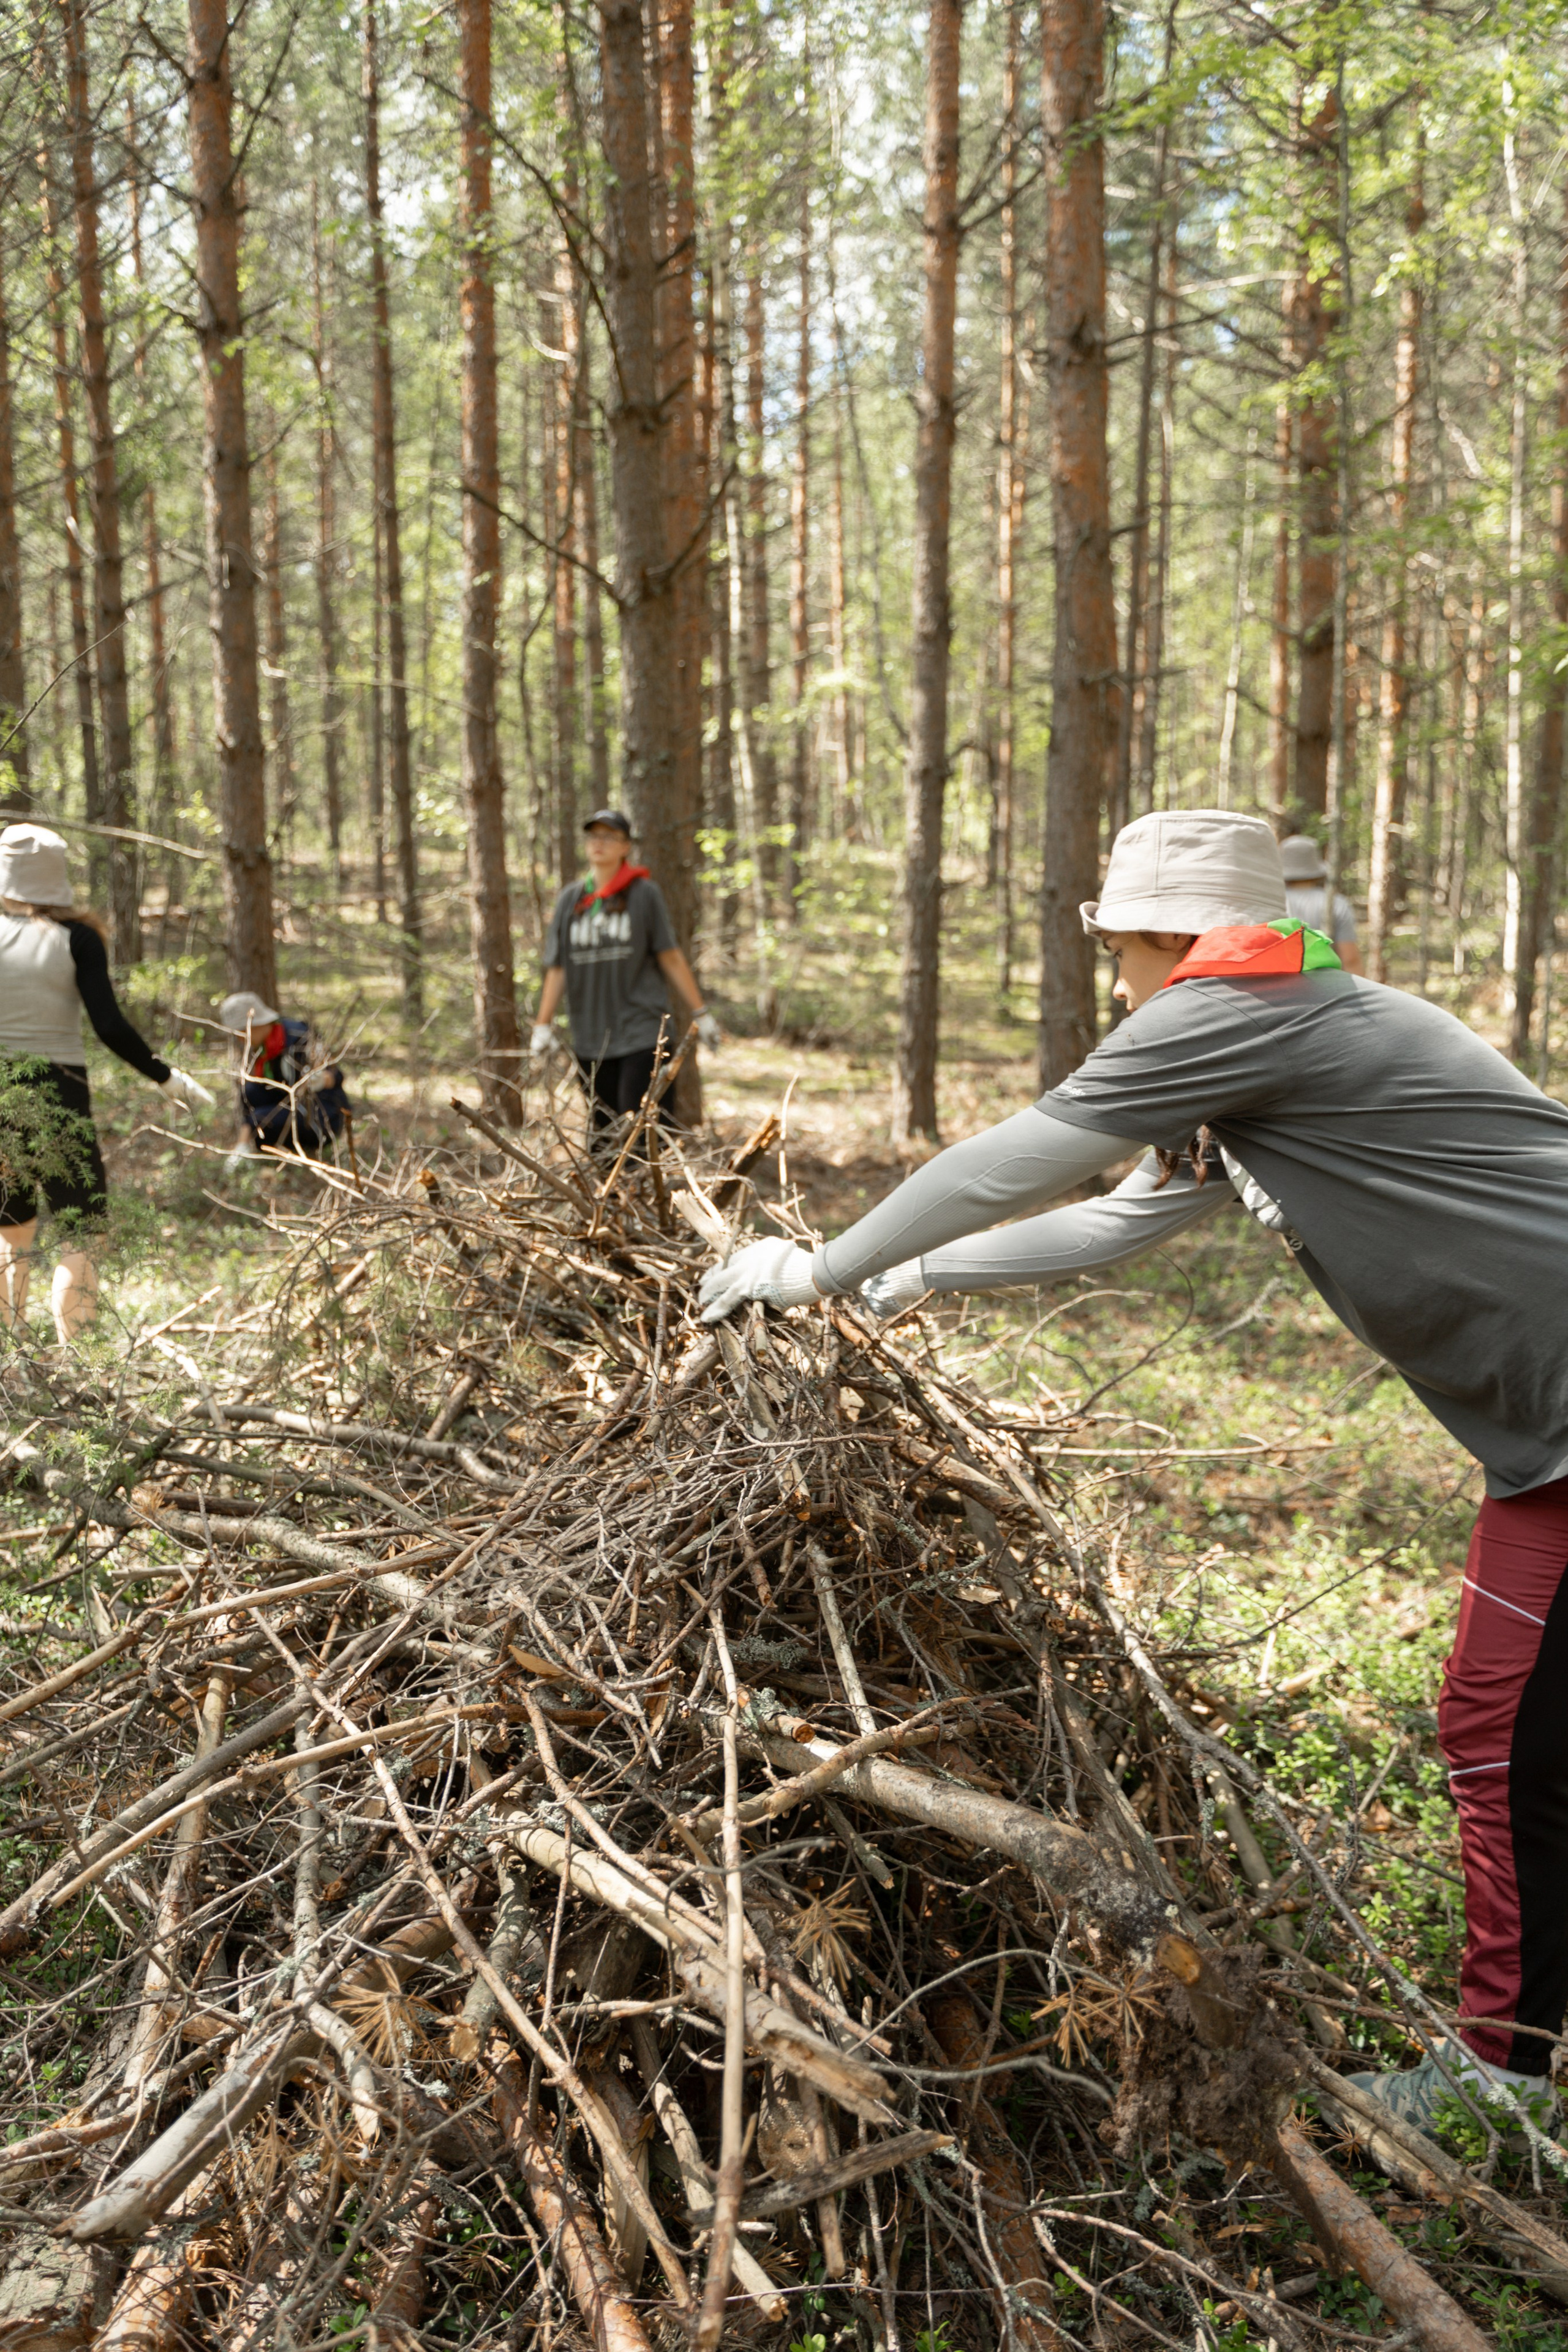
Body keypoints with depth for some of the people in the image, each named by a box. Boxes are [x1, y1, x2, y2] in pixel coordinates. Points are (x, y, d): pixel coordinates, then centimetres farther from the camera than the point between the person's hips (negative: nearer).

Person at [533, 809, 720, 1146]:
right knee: (602, 1138, 4)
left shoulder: (644, 893, 2)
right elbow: (557, 967, 12)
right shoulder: (571, 899, 11)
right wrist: (543, 1025, 8)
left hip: (643, 1033, -3)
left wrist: (700, 1014, 2)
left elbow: (670, 957, 3)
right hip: (590, 1040, 3)